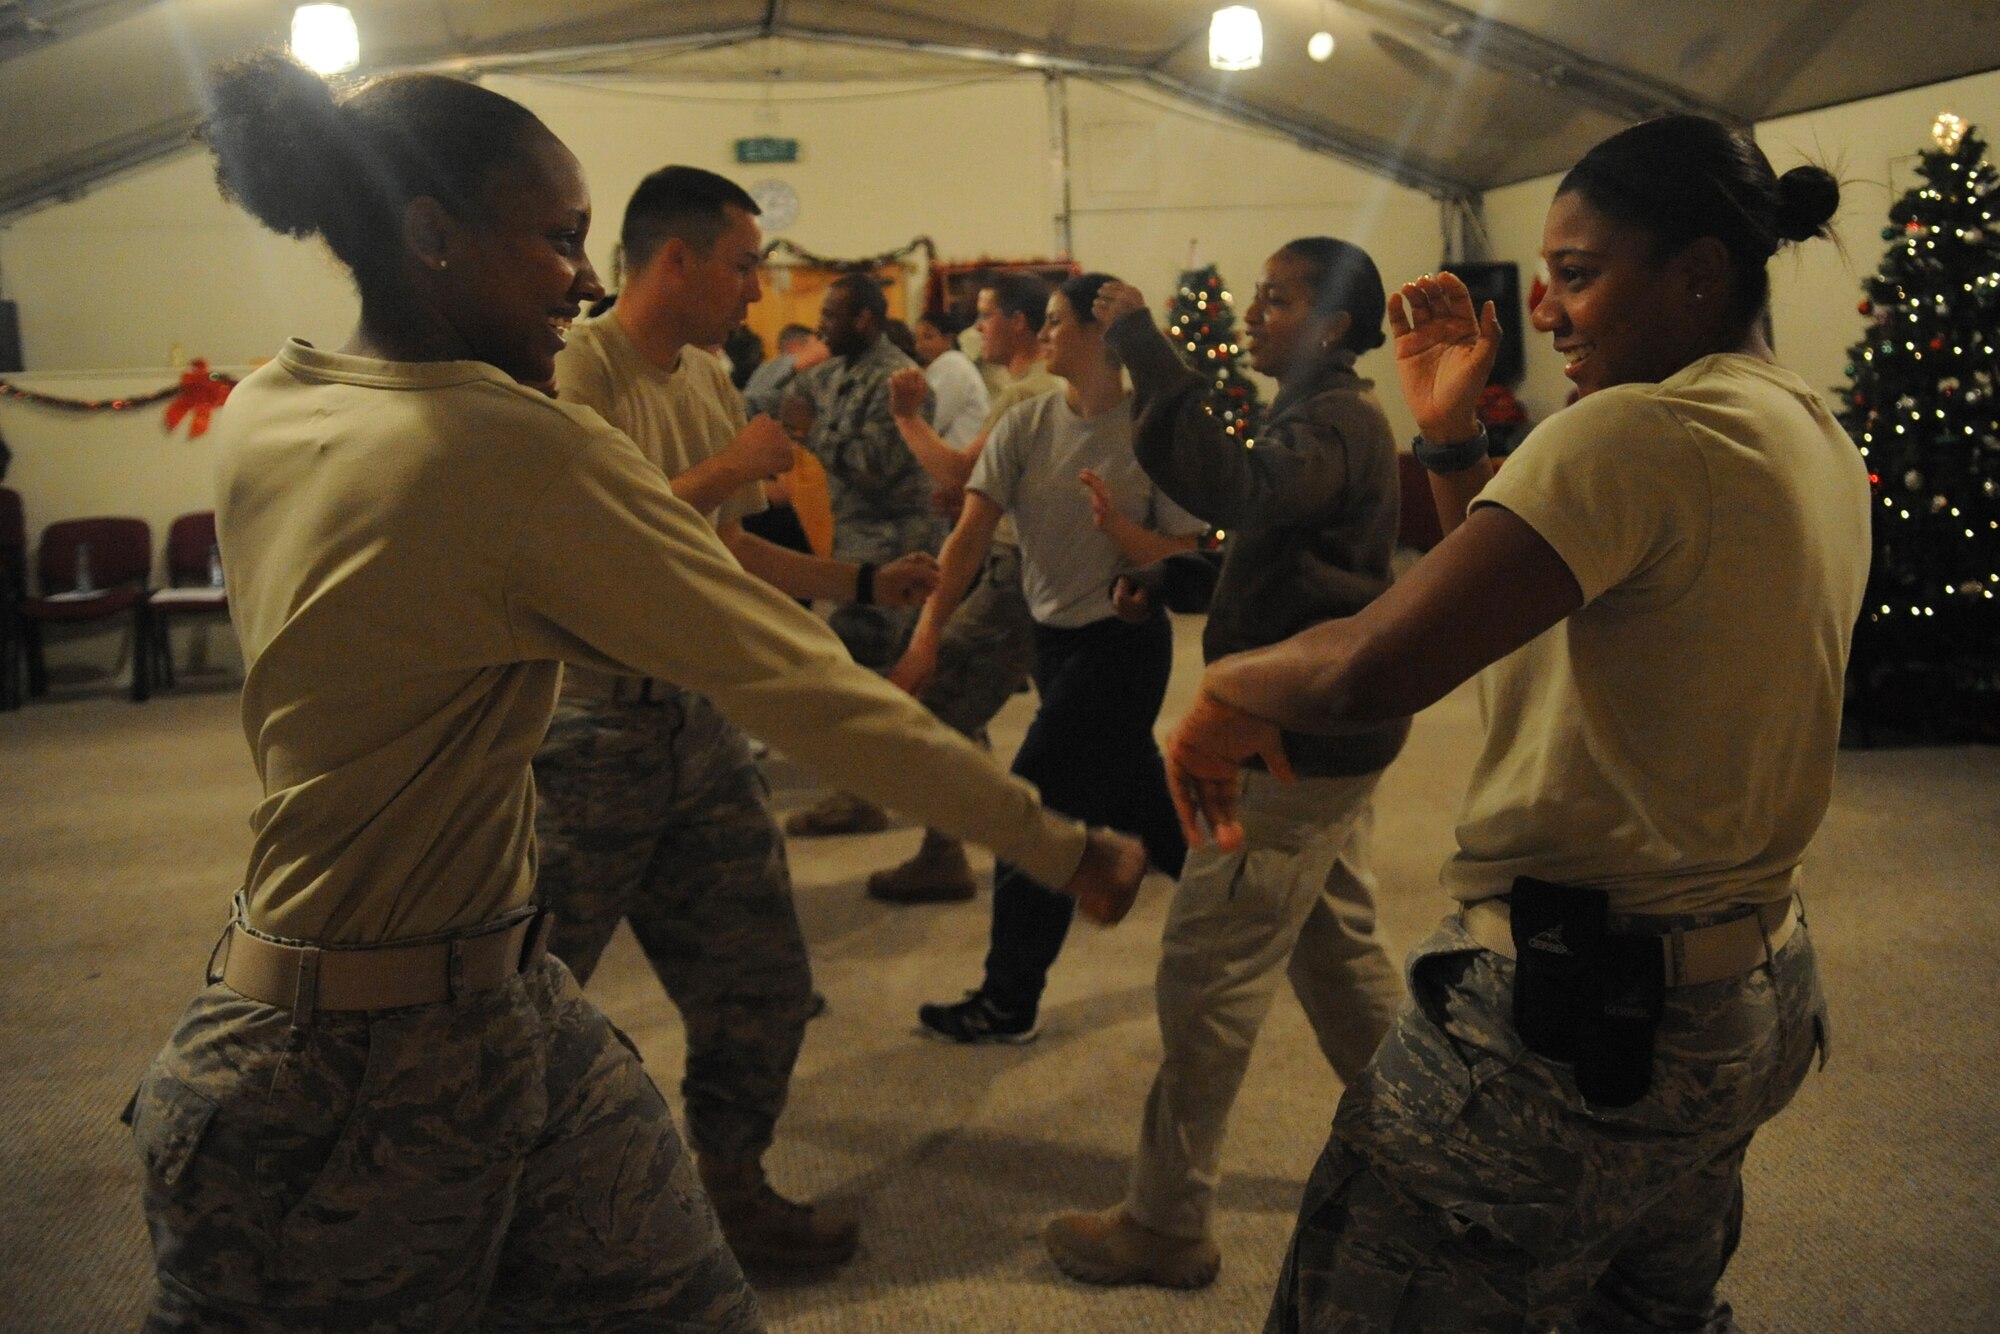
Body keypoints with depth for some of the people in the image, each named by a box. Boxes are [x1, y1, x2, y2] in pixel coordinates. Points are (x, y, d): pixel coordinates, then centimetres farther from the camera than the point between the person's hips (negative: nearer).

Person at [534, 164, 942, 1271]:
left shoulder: (710, 381, 13)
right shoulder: (577, 369, -12)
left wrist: (866, 584, 18)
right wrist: (730, 469, -18)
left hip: (698, 724, 8)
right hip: (589, 726, -7)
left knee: (760, 985, 12)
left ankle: (729, 1191, 31)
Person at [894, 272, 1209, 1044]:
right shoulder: (1026, 426, -2)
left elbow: (1186, 541, -7)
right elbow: (972, 531, -11)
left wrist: (1132, 541, -30)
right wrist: (926, 637, -21)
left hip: (1123, 641, -6)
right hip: (1055, 636, 6)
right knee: (1136, 800, 19)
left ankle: (1009, 1003, 8)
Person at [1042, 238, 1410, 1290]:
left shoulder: (1337, 423, -16)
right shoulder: (1324, 417, 17)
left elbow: (1239, 491, -38)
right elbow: (1262, 545, 24)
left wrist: (1148, 354, -34)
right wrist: (1172, 576, 6)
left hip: (1302, 741, -11)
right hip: (1323, 733, 11)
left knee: (1207, 975, -5)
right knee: (1339, 952, 21)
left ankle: (1166, 1227, 6)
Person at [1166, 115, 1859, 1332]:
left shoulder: (1642, 432, -20)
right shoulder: (1820, 446, 9)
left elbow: (1374, 670, -30)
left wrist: (1229, 688, -12)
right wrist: (1454, 439, 8)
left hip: (1576, 1015, -10)